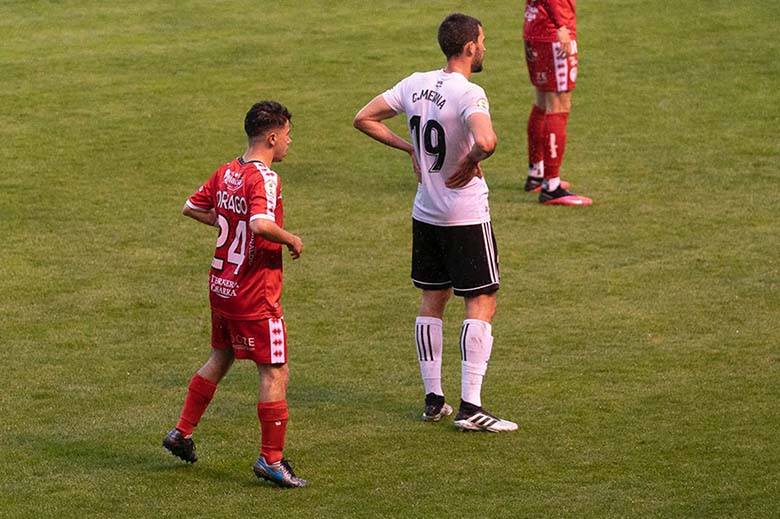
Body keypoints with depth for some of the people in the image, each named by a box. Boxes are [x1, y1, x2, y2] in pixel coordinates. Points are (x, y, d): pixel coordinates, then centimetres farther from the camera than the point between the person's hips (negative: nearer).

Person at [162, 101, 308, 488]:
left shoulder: (226, 173, 5)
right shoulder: (264, 179, -20)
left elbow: (192, 208, 16)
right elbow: (261, 224, -36)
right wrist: (291, 239, -19)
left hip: (221, 285, 9)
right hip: (255, 295, -9)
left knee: (220, 358, 26)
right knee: (275, 373, -1)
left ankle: (182, 433, 32)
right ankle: (271, 460, 1)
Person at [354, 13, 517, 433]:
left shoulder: (415, 84, 2)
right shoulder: (468, 94, -21)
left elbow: (364, 119, 10)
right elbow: (486, 141, -39)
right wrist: (472, 162, -18)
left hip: (425, 213, 7)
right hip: (466, 216, -7)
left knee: (432, 300, 16)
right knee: (481, 302, -1)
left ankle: (433, 399, 19)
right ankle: (470, 407, -7)